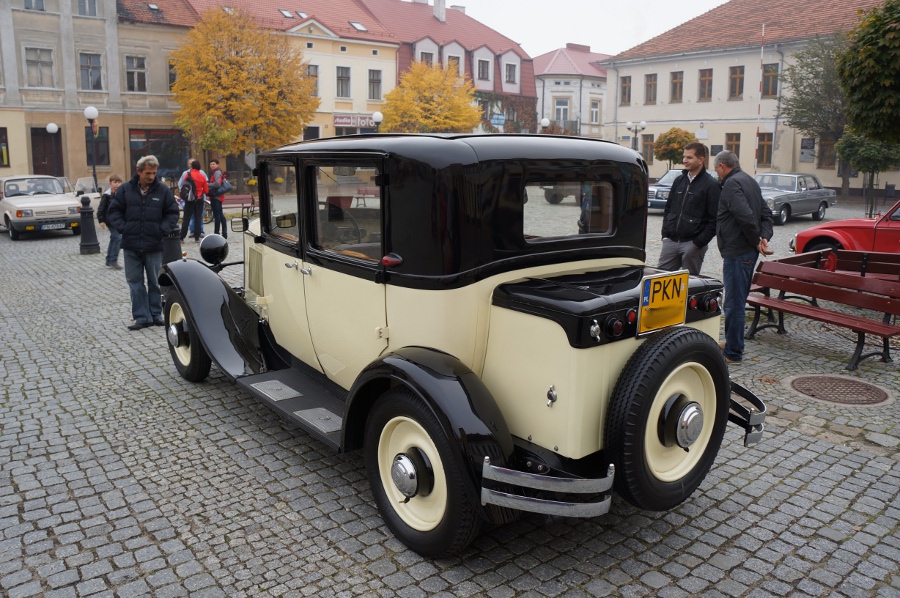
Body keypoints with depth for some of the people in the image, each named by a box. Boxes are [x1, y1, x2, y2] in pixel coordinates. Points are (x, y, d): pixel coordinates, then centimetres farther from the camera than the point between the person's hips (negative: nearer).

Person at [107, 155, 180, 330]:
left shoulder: (163, 191, 1)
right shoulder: (125, 190, 3)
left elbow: (172, 213, 5)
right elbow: (114, 211, 7)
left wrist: (162, 230, -8)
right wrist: (123, 228, -8)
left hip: (154, 245, -1)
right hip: (131, 245, 1)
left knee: (155, 282, 8)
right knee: (135, 282, 4)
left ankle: (156, 315, 19)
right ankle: (142, 317, 10)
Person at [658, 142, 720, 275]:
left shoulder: (711, 185, -6)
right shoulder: (679, 180, 13)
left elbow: (715, 220, -9)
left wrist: (699, 243, -14)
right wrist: (665, 234, 9)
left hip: (692, 243, -5)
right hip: (670, 241, 5)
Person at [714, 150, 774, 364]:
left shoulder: (732, 184, -14)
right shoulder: (749, 180, 19)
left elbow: (746, 217, -25)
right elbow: (766, 215, 17)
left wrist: (756, 241, -13)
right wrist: (764, 238, 3)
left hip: (737, 252, -10)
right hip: (748, 251, 10)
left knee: (734, 303, -4)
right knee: (738, 301, 19)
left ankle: (733, 353, 3)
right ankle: (733, 344, 31)